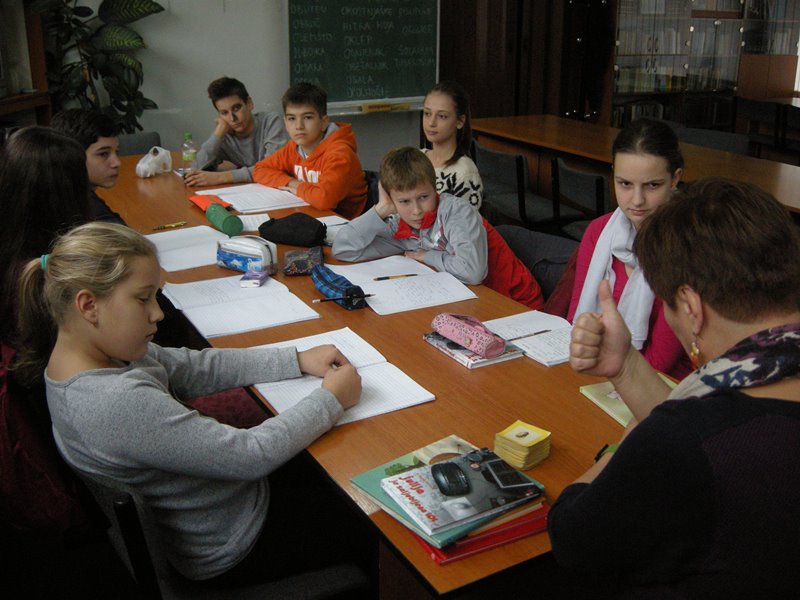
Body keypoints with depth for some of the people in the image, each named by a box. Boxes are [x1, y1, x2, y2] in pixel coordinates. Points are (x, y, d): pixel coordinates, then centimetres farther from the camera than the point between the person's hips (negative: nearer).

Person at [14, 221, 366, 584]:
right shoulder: (119, 402, -36)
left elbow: (195, 368, -1)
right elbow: (252, 456, -31)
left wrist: (298, 360, -6)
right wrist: (331, 400, -19)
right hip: (222, 549, -8)